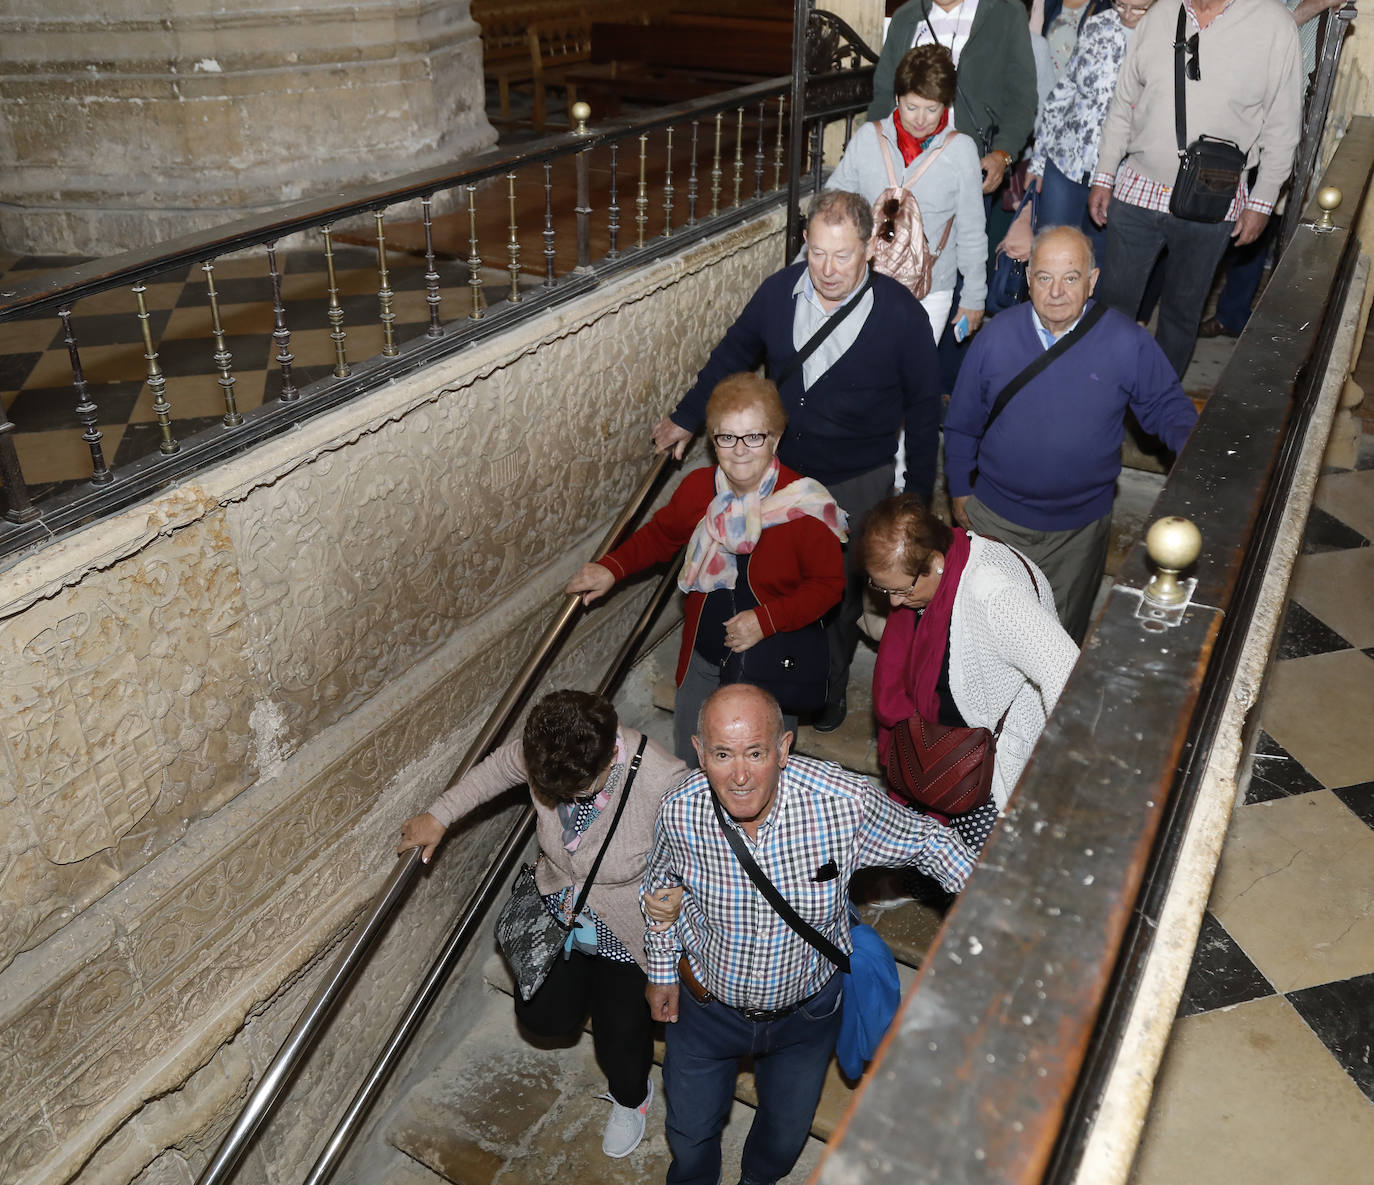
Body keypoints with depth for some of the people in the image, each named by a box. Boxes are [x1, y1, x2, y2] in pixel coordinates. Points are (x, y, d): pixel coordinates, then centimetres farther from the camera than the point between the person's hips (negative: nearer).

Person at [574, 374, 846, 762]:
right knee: (688, 760, 18)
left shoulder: (803, 505, -22)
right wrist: (612, 567, -3)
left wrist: (767, 619, -24)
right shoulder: (698, 488, -10)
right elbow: (661, 534, 10)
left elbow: (829, 584, -13)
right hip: (704, 659, 4)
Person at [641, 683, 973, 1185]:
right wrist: (661, 970, 5)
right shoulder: (679, 812, -28)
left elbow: (928, 841, -14)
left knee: (787, 1130, 28)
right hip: (707, 1002, 0)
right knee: (691, 1128, 24)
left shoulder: (845, 803, -35)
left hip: (807, 1010, 0)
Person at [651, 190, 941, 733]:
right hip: (780, 468, 3)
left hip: (857, 483, -2)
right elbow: (733, 354, 8)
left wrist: (918, 494, -3)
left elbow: (923, 408, -7)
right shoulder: (778, 291, -10)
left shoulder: (901, 315, -18)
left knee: (840, 589, 15)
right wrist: (686, 417, 16)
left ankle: (831, 683, 41)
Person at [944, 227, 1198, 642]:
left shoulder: (1126, 341, -12)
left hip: (1080, 527, 0)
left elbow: (1166, 406, 0)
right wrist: (959, 490, 4)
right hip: (996, 517, 1)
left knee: (1064, 632, 18)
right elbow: (962, 422, 1)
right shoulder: (996, 335, -9)